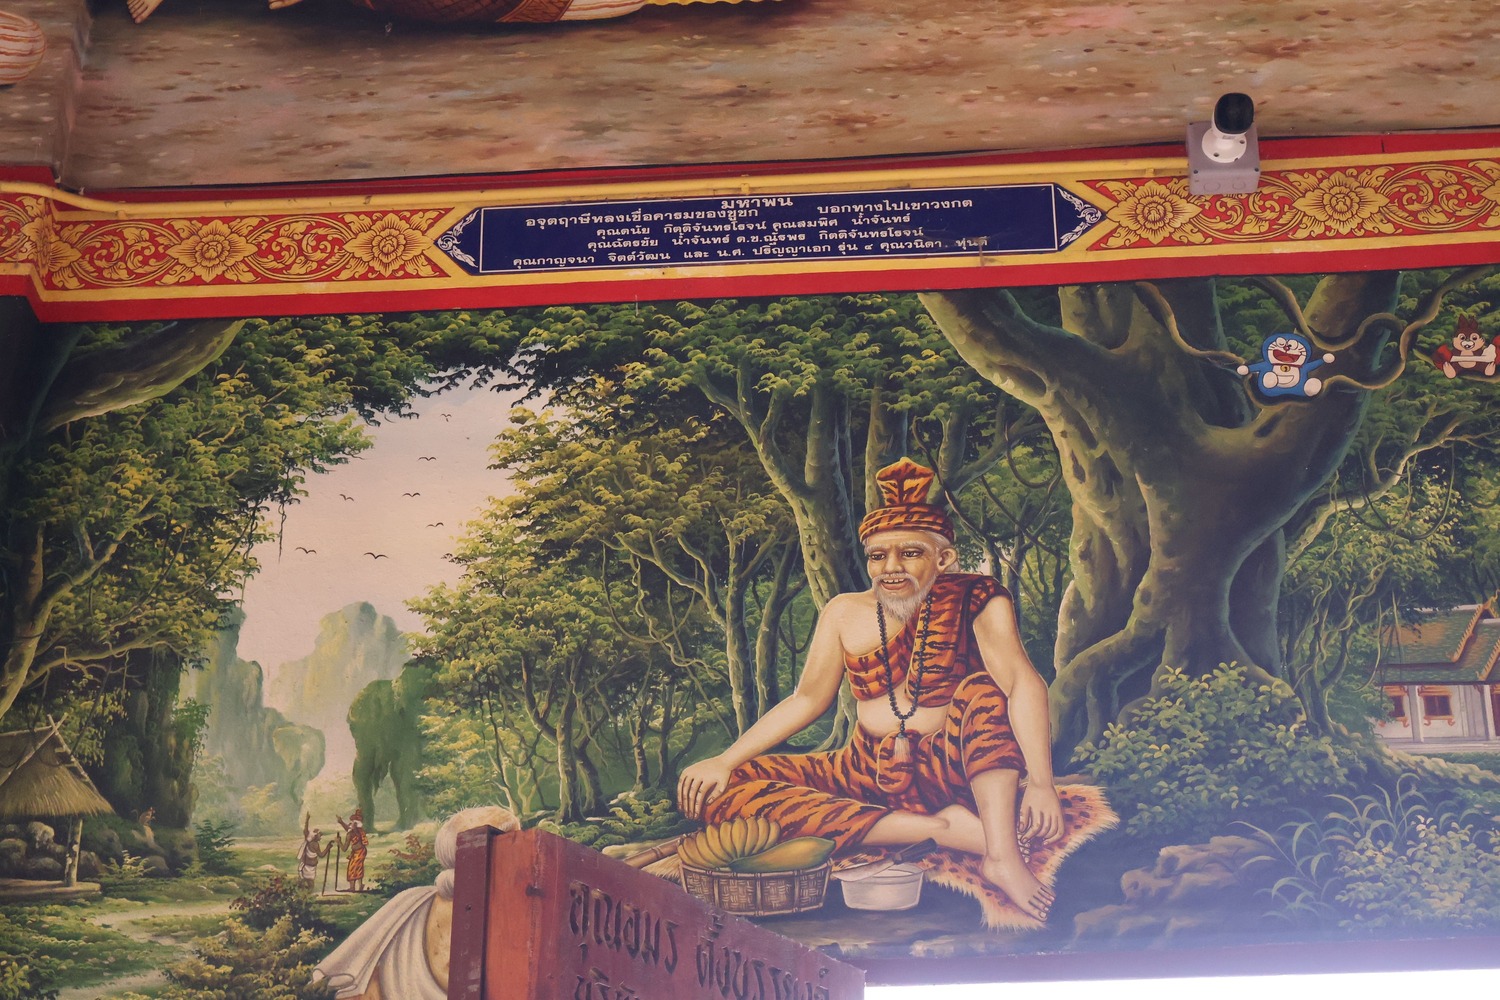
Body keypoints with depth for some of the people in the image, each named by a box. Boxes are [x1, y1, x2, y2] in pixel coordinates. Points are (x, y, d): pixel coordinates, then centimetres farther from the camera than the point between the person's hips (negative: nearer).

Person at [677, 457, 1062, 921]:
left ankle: (1003, 854, -41)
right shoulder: (846, 614, 6)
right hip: (866, 775, 4)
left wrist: (1040, 781, -35)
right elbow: (806, 700, 12)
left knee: (983, 689, -29)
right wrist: (725, 760, 0)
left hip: (947, 774, -4)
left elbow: (1023, 684, -19)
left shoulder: (975, 600, -6)